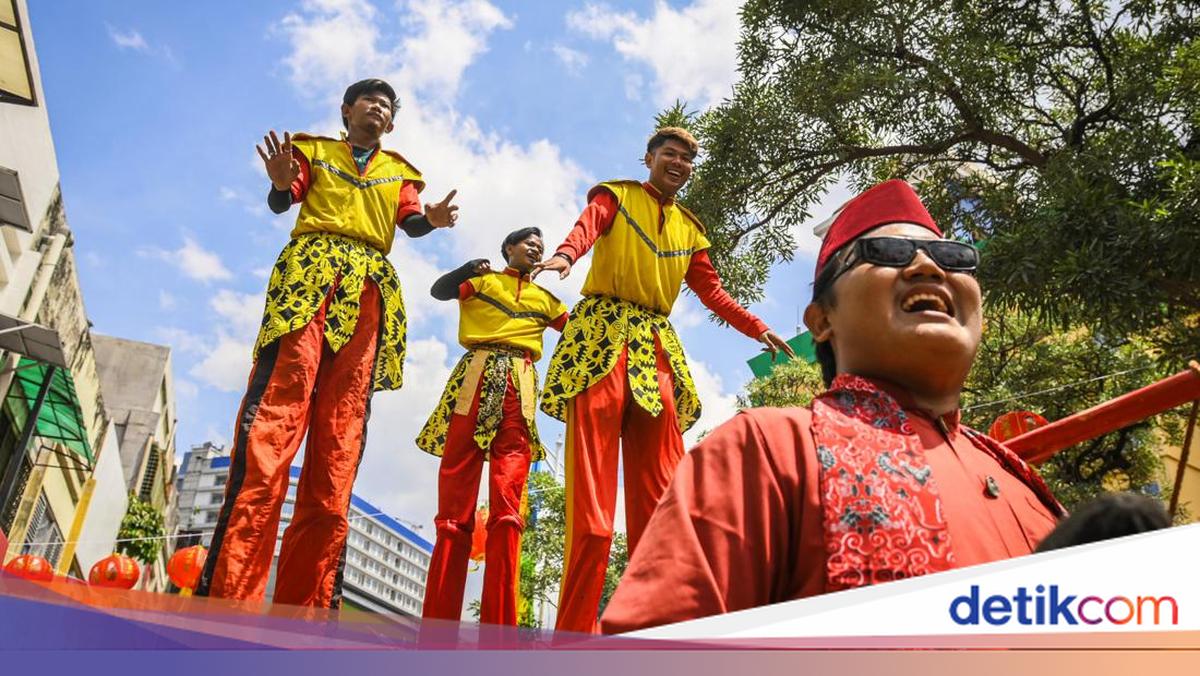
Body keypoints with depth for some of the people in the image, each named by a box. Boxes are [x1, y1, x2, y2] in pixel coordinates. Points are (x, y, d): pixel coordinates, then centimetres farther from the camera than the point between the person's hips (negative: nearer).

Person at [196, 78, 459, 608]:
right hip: (310, 271, -2)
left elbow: (409, 222, 9)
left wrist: (432, 218, -14)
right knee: (277, 406, -20)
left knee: (341, 434, -9)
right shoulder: (313, 149, 23)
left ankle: (306, 604, -11)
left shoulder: (400, 171, 27)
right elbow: (282, 202, 8)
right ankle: (228, 591, -24)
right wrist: (281, 183, -15)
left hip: (368, 288, 2)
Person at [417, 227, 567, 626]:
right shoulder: (483, 279, 18)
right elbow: (439, 290, 3)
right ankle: (438, 625, -5)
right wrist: (468, 268, -12)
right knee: (455, 506, -6)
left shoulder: (545, 299, 28)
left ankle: (498, 630, -15)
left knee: (507, 509, -11)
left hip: (519, 389, 2)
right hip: (477, 378, -2)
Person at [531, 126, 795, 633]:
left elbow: (712, 291, 25)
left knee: (659, 488, -3)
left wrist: (757, 329, 14)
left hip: (657, 344, 5)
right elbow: (587, 226, -10)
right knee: (592, 479, -15)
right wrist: (565, 254, -33)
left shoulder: (690, 229, 26)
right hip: (604, 330, -5)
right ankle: (576, 628, -15)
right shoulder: (616, 195, 11)